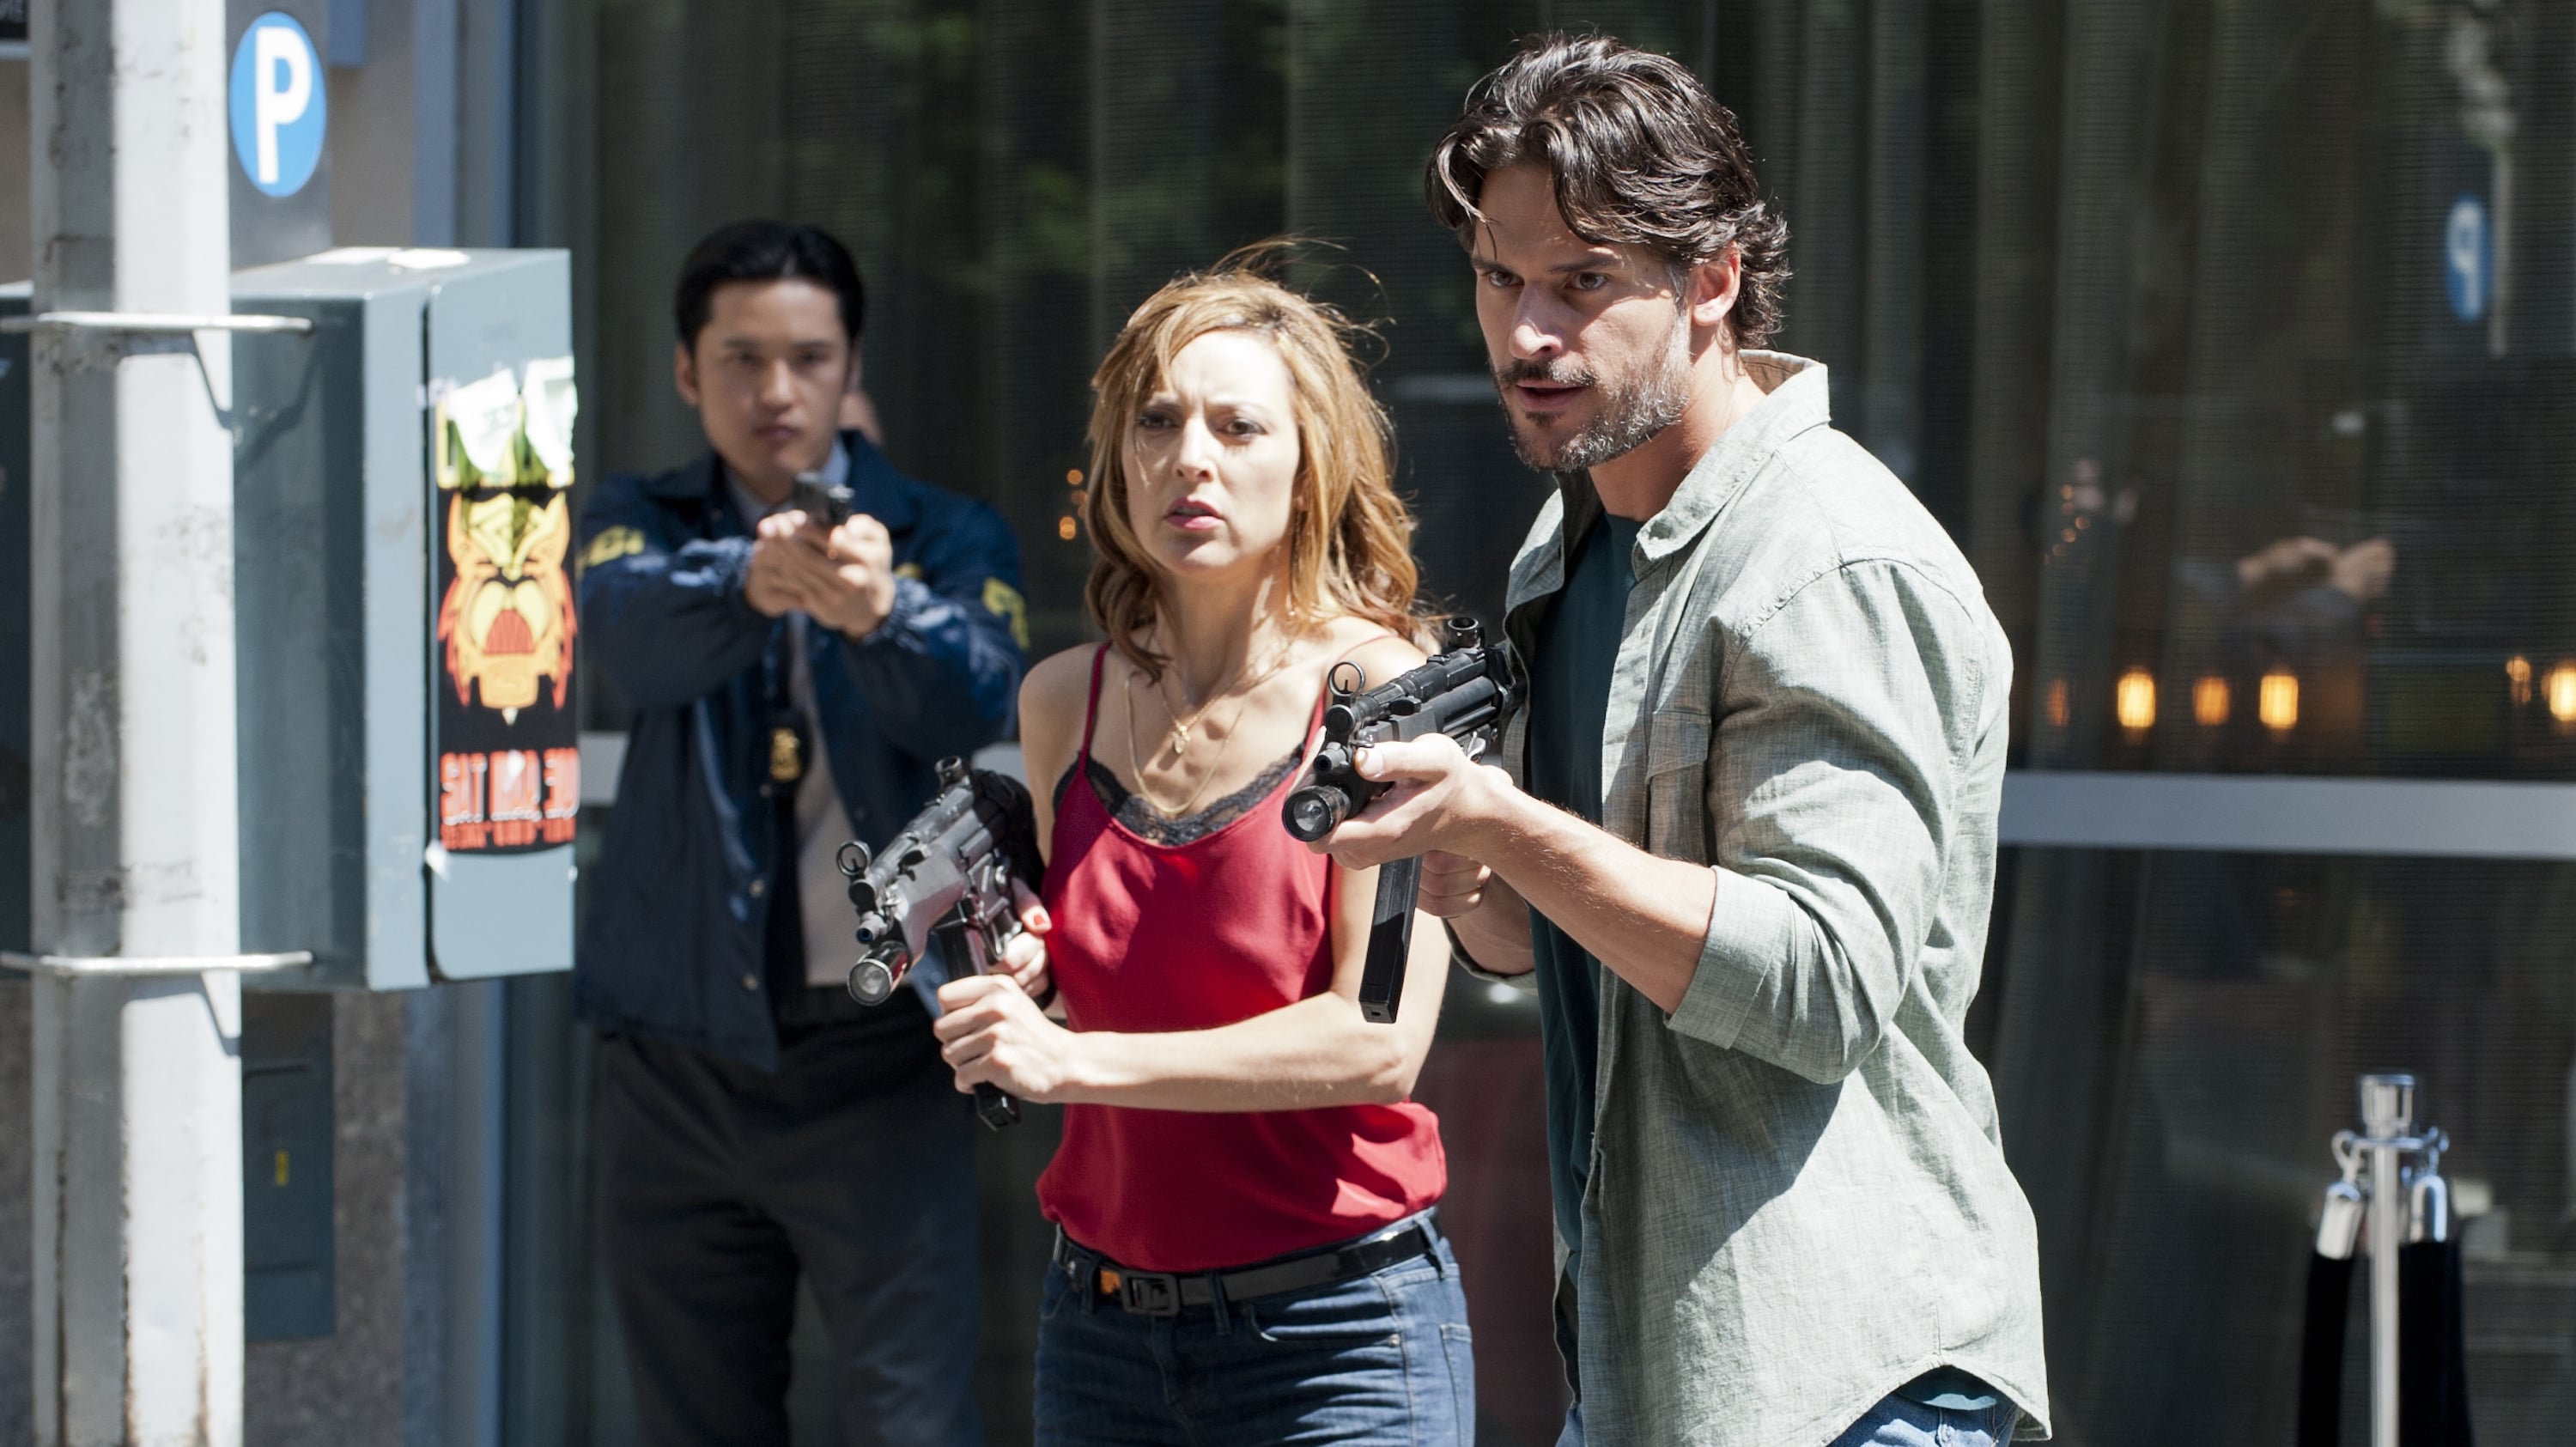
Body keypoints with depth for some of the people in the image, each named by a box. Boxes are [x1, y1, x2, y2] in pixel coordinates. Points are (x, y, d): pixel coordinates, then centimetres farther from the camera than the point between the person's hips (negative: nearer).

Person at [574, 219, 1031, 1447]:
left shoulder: (944, 541, 5)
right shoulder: (644, 524, 7)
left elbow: (972, 702, -17)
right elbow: (636, 638, -17)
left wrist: (881, 609, -40)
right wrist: (749, 580, -40)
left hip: (877, 1056, -2)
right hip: (678, 1062, 2)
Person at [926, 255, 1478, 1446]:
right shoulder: (1063, 702, 6)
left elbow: (1380, 1040, -17)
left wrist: (1073, 1060, -18)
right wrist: (987, 976, -2)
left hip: (1334, 1339, -5)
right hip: (1098, 1324, 5)